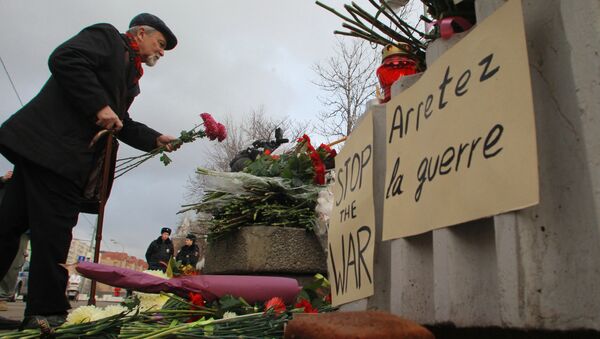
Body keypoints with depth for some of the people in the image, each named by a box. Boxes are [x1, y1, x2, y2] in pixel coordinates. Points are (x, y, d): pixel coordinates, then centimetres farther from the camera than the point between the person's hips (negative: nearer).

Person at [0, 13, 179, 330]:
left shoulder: (131, 76, 26)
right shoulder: (106, 35, 2)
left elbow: (121, 123, 25)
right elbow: (65, 58, -14)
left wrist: (156, 139, 13)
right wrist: (99, 106, -17)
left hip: (69, 158, 9)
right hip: (48, 143, -9)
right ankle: (47, 311, -3)